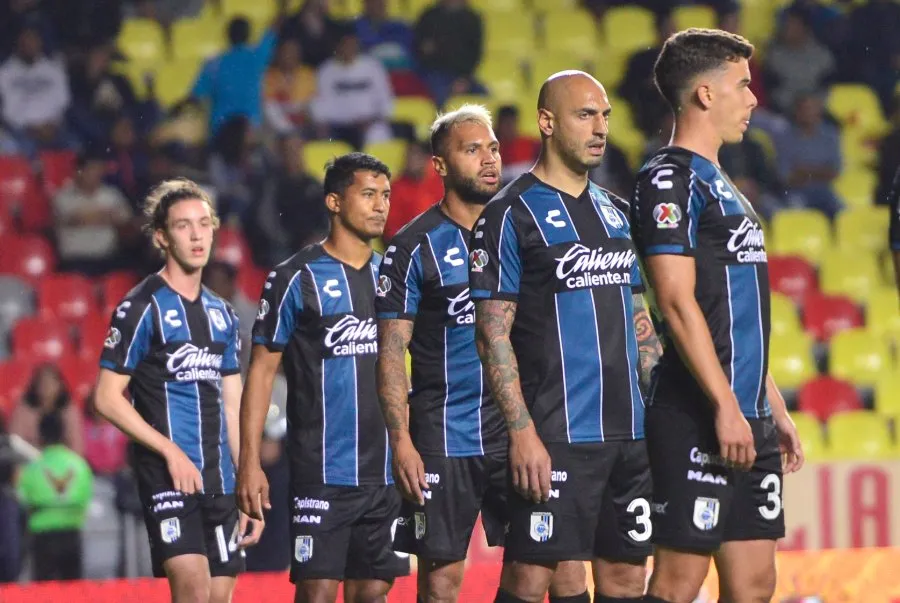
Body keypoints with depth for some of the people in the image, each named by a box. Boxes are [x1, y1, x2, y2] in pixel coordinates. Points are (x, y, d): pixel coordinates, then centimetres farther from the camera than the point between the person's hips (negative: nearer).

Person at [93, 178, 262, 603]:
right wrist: (171, 452, -14)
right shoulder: (141, 308, -4)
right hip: (167, 474, -7)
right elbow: (107, 397, -7)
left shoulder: (223, 315, 16)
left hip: (220, 480, 7)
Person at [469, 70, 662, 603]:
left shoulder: (617, 212, 16)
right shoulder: (511, 214, -5)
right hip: (557, 436, -7)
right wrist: (522, 431, -16)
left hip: (631, 433, 7)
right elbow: (493, 333, -9)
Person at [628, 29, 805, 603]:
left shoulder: (721, 185, 21)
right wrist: (725, 405, -21)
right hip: (698, 420, -10)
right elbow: (678, 304, -17)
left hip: (748, 419, 10)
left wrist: (774, 406, 21)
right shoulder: (670, 179, -9)